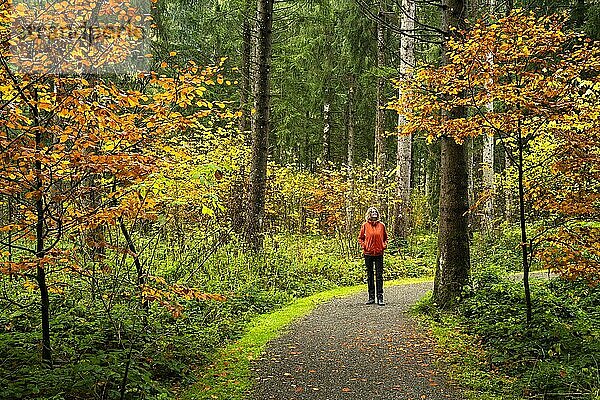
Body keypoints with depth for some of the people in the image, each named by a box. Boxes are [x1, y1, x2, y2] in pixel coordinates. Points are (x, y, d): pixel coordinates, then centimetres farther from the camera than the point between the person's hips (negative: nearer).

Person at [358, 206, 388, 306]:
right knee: (370, 275, 8)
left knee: (379, 276, -1)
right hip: (368, 254, 0)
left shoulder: (381, 225, 4)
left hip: (379, 253, 0)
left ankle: (380, 298, 2)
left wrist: (385, 245, 0)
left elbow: (385, 237, 16)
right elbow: (360, 238, 10)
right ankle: (371, 297, 16)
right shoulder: (365, 225, 1)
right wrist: (363, 245, -5)